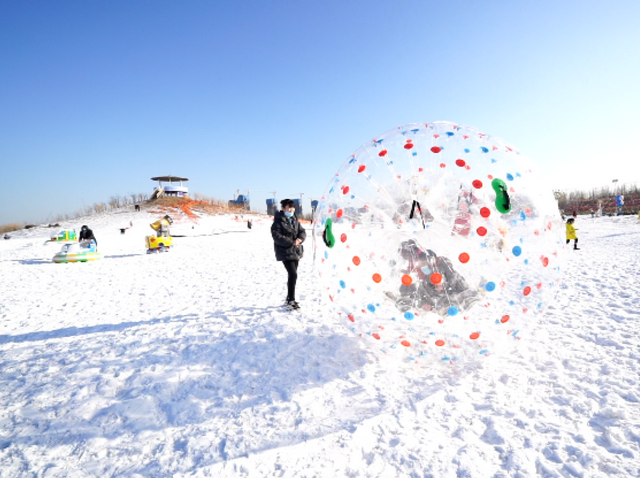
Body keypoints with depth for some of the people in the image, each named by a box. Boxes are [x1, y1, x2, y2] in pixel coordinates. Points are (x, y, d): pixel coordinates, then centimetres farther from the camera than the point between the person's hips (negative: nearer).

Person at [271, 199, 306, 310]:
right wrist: (291, 242, -24)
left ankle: (289, 299, 27)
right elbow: (277, 236, -19)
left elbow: (302, 231, 9)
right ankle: (291, 301, -8)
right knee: (293, 274, -16)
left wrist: (300, 239, -14)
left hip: (296, 251, 7)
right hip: (285, 252, -7)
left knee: (292, 275, 14)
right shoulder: (278, 221, -10)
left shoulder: (294, 220, 12)